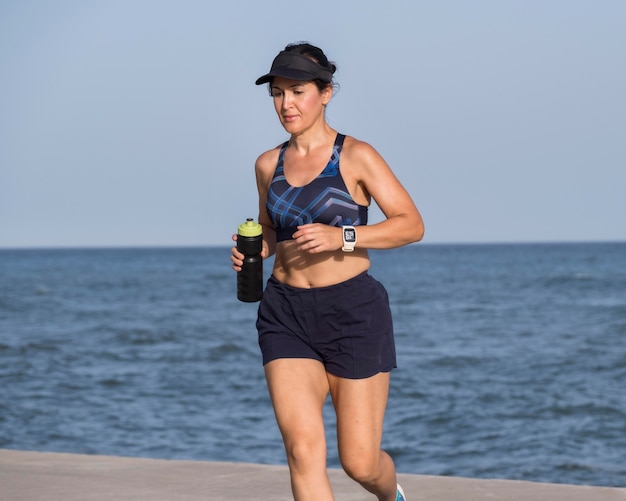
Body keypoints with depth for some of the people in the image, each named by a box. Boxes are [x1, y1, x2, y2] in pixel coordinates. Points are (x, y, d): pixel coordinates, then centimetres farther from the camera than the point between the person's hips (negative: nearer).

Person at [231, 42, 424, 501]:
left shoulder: (356, 157, -5)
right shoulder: (269, 164, 9)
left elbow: (412, 225, -8)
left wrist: (342, 237, -21)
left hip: (353, 312, -3)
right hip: (286, 315, 3)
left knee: (360, 463, 3)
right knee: (303, 448, -15)